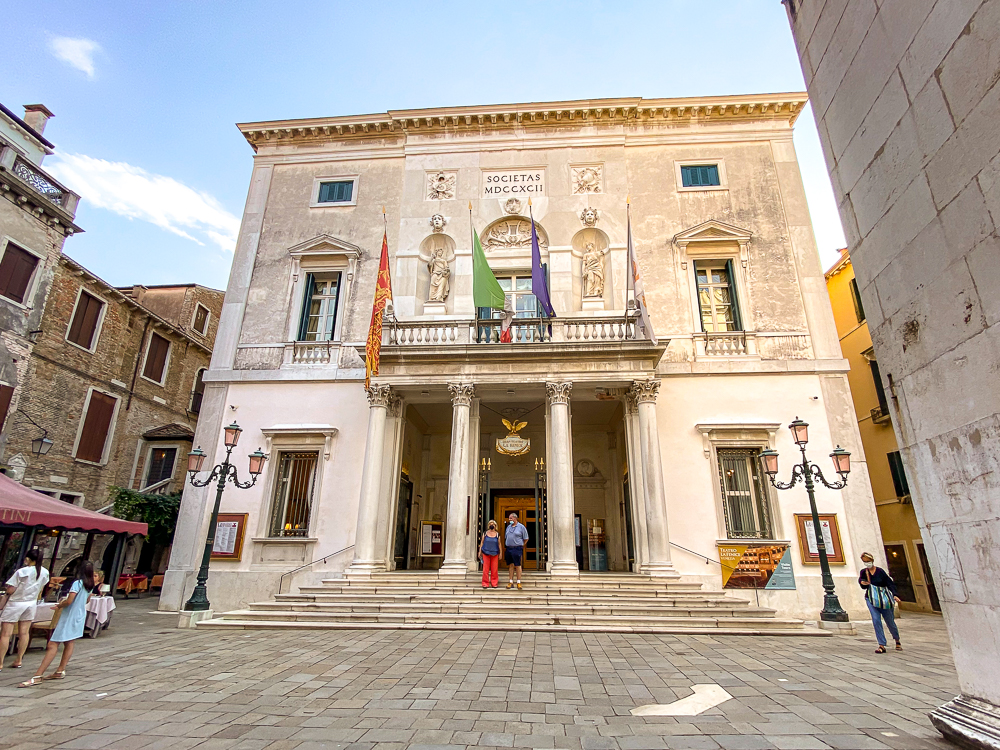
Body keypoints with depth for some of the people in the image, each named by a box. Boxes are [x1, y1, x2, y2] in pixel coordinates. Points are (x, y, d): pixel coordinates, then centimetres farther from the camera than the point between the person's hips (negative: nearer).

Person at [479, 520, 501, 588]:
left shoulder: (497, 535, 6)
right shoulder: (485, 534, 5)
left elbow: (499, 544, 9)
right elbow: (482, 542, 8)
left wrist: (500, 553, 6)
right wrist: (480, 551, 4)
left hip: (494, 554, 0)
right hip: (486, 553, 0)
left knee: (494, 569, 1)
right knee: (485, 569, -1)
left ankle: (494, 583, 13)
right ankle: (485, 583, 8)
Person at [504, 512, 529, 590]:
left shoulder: (521, 527, -2)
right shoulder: (508, 527, 13)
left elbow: (526, 539, 1)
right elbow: (506, 537, 22)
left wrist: (519, 545, 4)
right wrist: (507, 544, 10)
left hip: (517, 549, -5)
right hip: (509, 548, 5)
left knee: (518, 566, -2)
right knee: (511, 565, 8)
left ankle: (518, 582, 4)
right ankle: (511, 582, 12)